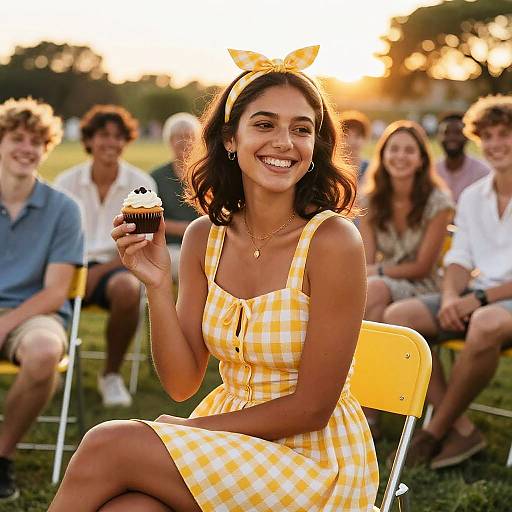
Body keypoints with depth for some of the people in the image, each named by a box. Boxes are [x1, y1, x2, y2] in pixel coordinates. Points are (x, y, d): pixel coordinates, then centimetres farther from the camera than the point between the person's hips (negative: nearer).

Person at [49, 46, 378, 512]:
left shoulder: (332, 240, -16)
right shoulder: (205, 237, 0)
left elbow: (311, 407, -14)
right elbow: (182, 383, 1)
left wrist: (190, 429, -8)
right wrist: (158, 285, -13)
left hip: (316, 459, -4)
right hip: (230, 438, 4)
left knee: (108, 446, -20)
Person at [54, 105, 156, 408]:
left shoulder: (141, 184, 3)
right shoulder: (67, 182, 6)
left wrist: (99, 272, -16)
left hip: (115, 265, -1)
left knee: (127, 289, -38)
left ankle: (112, 375, -13)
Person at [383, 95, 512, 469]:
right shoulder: (472, 197, 15)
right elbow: (460, 259, 12)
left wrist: (480, 298, -20)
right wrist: (451, 297, -10)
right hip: (477, 299, 6)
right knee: (396, 317, -18)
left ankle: (436, 431, -21)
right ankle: (462, 431, -20)